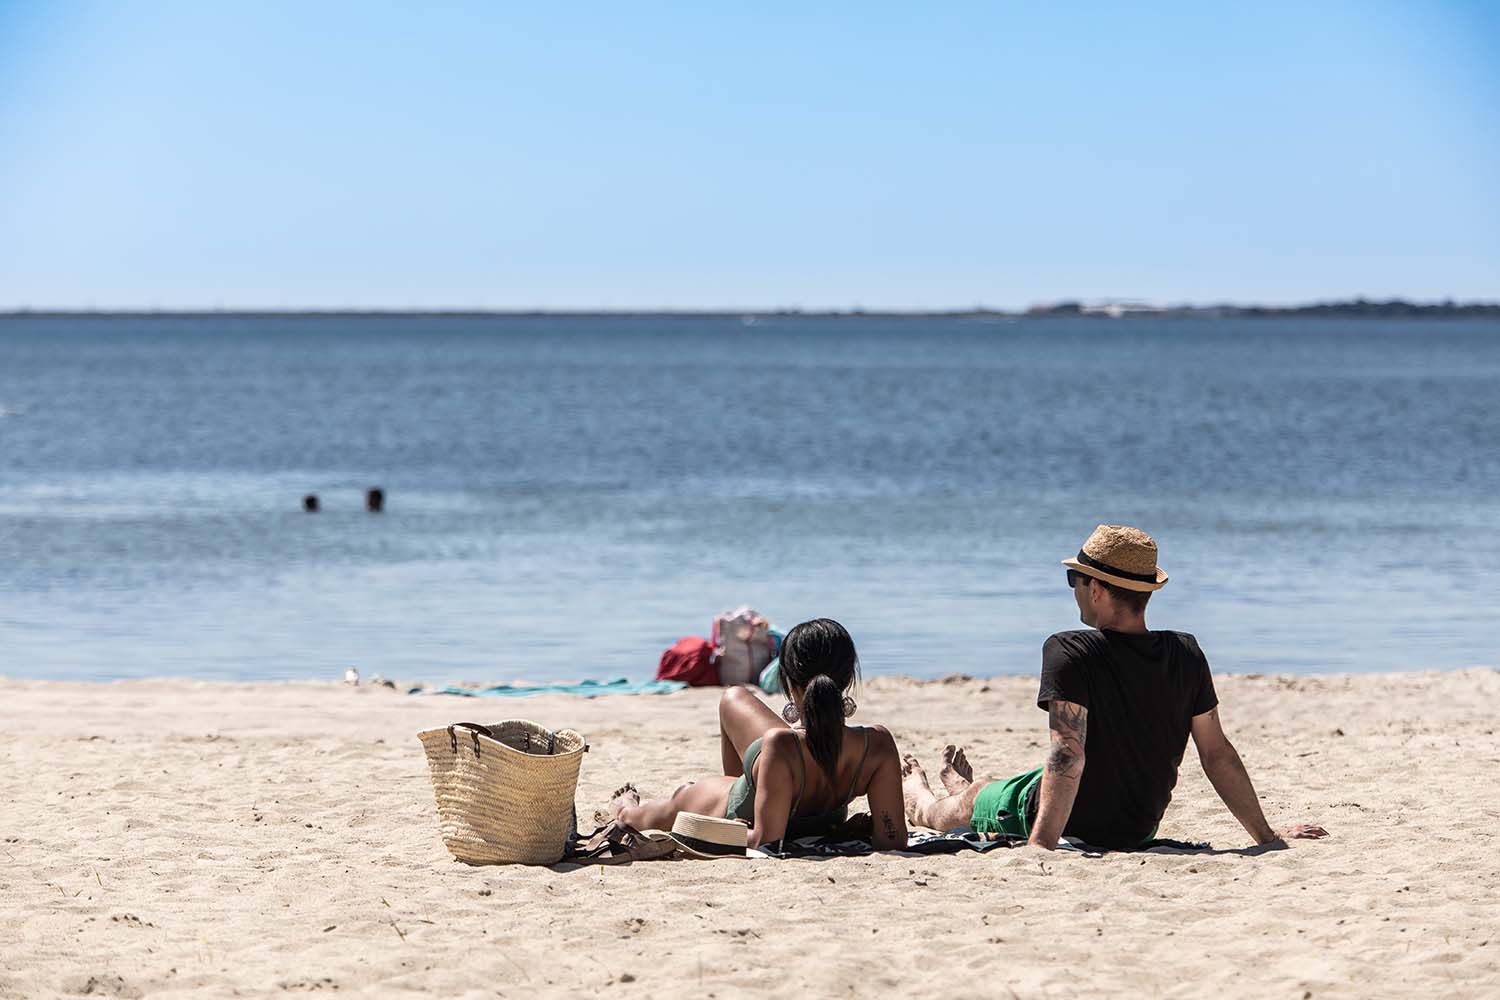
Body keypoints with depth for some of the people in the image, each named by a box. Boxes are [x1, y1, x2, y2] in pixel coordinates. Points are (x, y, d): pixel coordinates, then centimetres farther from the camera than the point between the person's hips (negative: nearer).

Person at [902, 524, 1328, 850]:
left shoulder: (1070, 653, -27)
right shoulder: (1186, 655, -11)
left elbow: (1068, 754, -35)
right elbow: (1218, 755, -7)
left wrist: (1040, 846, -40)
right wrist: (1266, 836, 2)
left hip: (1070, 826, -5)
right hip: (1140, 829, 5)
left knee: (959, 806, 26)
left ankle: (919, 797, 61)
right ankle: (961, 787, 66)